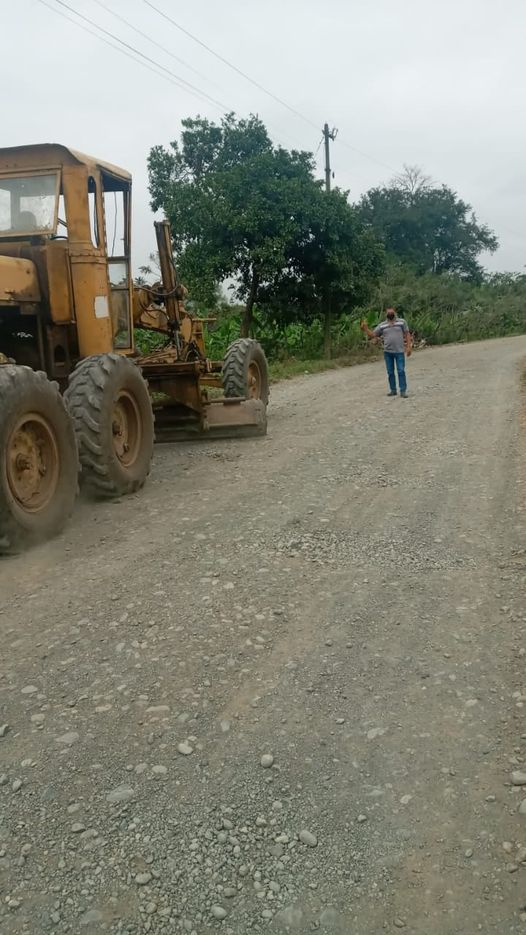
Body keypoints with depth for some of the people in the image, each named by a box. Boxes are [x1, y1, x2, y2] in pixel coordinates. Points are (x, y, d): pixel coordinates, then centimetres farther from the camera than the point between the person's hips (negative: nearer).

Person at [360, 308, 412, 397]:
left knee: (401, 371, -4)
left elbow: (407, 334, 2)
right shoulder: (382, 325, 7)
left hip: (399, 351, -3)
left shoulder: (402, 322, 2)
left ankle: (403, 391, -1)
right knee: (390, 372, 7)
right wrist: (366, 329, -9)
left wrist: (409, 346, -5)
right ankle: (393, 390, 17)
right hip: (387, 352, 3)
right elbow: (373, 334, 7)